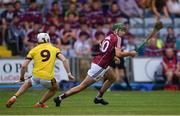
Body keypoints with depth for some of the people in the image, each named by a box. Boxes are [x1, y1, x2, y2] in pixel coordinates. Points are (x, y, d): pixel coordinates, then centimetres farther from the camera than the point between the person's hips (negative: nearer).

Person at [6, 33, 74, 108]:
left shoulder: (34, 50, 9)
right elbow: (64, 60, -3)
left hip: (36, 76, 1)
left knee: (28, 83, 35)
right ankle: (40, 103, 30)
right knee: (54, 88, 32)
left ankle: (14, 97, 19)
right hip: (48, 78, -1)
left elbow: (24, 66, 5)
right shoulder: (54, 49, 10)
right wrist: (69, 74, 1)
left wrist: (21, 76, 21)